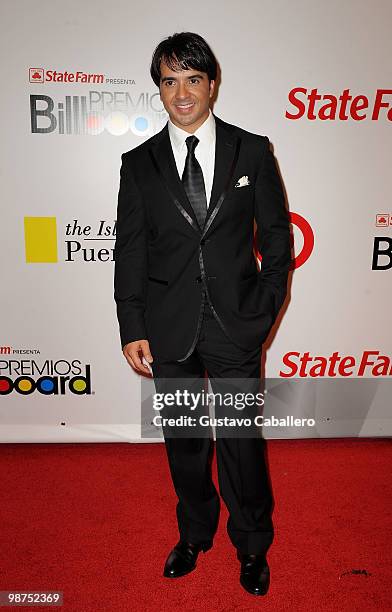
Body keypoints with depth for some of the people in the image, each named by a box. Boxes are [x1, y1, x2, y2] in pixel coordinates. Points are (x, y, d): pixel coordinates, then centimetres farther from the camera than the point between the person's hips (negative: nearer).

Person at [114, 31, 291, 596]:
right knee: (184, 441, 16)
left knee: (243, 441, 10)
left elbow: (277, 231, 3)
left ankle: (253, 546, 36)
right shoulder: (139, 163, 3)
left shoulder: (252, 150, 1)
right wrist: (132, 329, -3)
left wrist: (267, 305, -5)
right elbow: (130, 249, 2)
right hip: (169, 328, 2)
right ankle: (194, 534, 41)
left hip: (236, 323, -1)